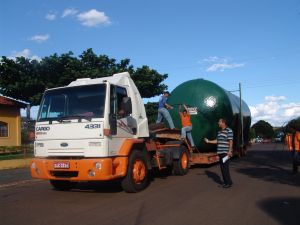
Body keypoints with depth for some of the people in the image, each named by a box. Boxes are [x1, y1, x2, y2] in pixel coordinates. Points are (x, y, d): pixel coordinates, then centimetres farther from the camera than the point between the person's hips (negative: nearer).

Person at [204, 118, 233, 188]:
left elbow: (231, 142, -13)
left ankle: (229, 182, 1)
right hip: (220, 153, 9)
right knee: (222, 167, 10)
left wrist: (229, 151, -18)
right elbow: (217, 141, 21)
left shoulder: (229, 131, -9)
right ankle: (225, 182, 19)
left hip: (226, 153, -9)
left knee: (225, 167, -9)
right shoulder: (219, 132, 17)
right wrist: (208, 141, 19)